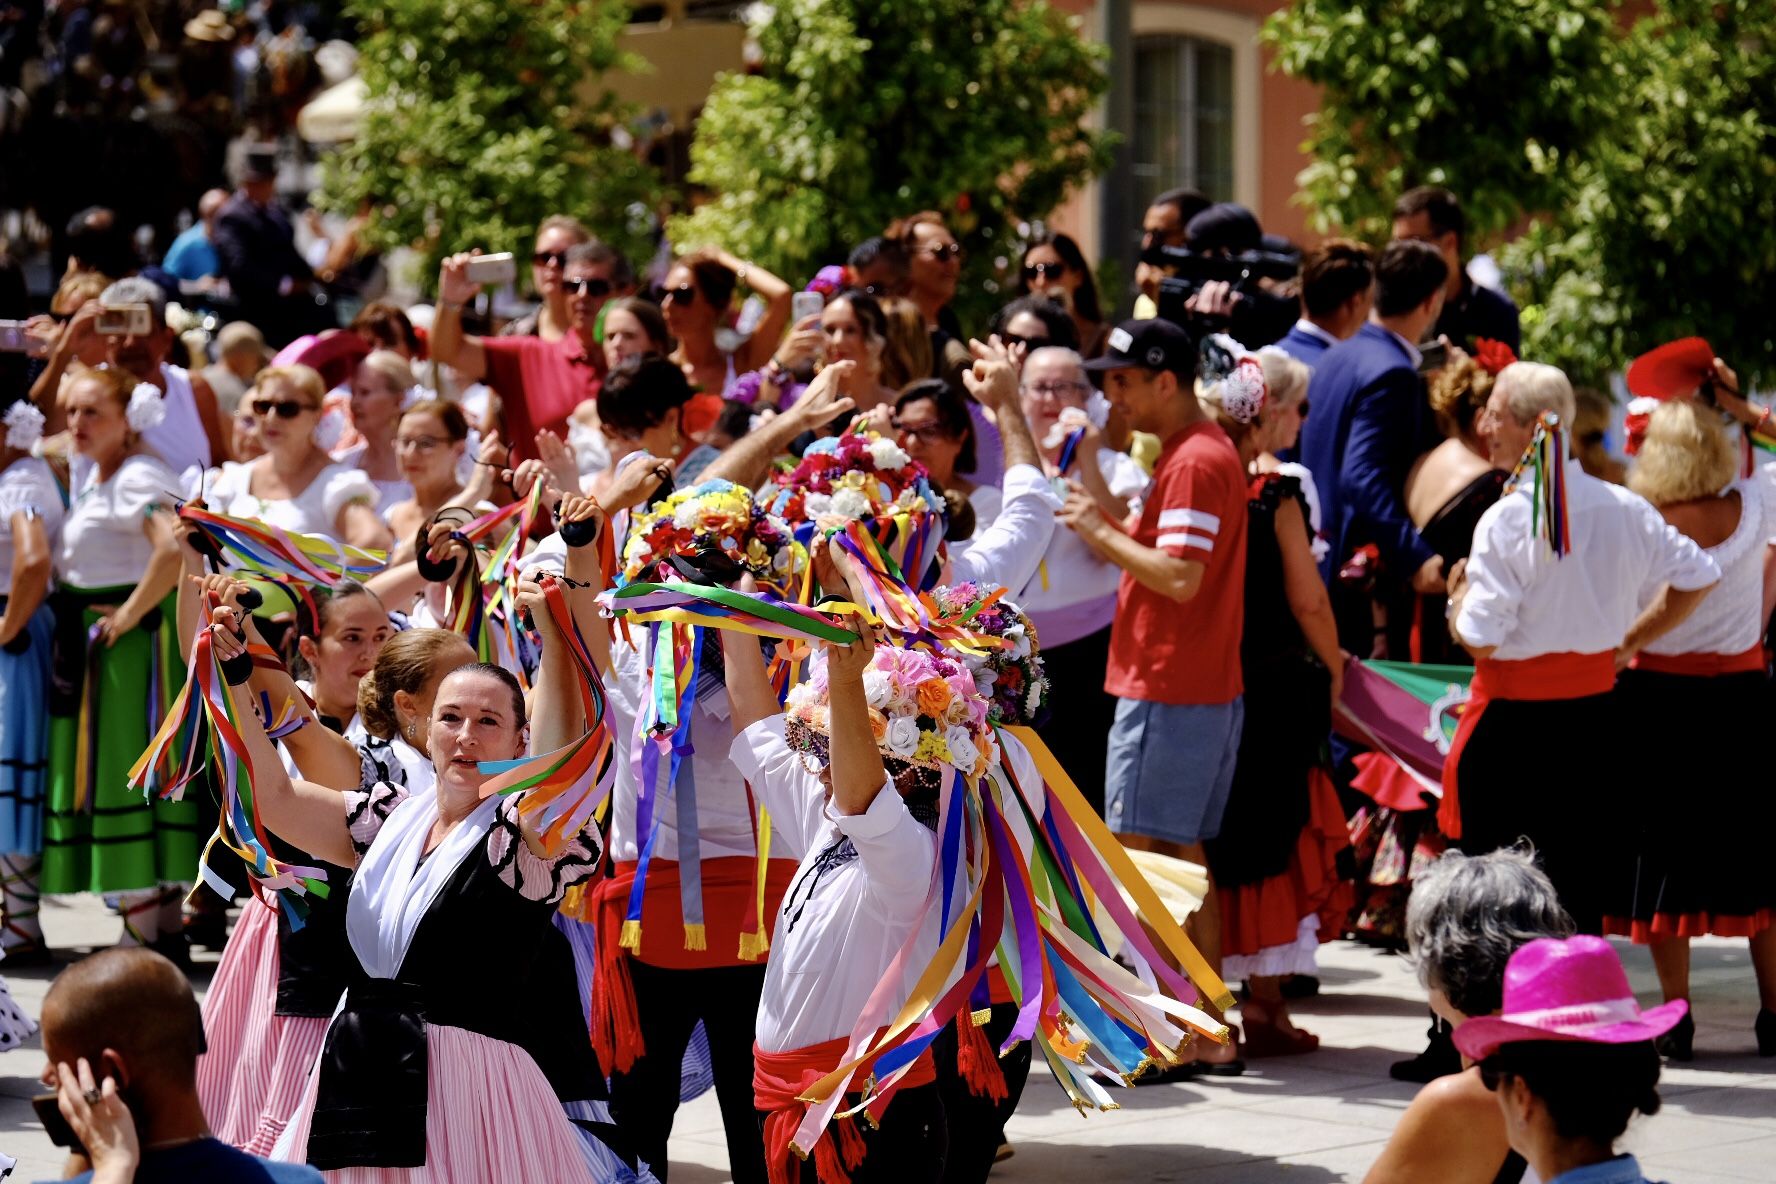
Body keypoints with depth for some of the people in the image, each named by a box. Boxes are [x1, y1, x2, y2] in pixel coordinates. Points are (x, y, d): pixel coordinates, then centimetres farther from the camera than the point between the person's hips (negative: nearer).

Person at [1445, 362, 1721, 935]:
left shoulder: (1507, 520, -17)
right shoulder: (1622, 508, 1)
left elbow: (1480, 639, -18)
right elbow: (1698, 577, 11)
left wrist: (1458, 596, 3)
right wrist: (1629, 644, 16)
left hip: (1515, 717, -6)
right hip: (1596, 701, 6)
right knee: (1581, 883, 13)